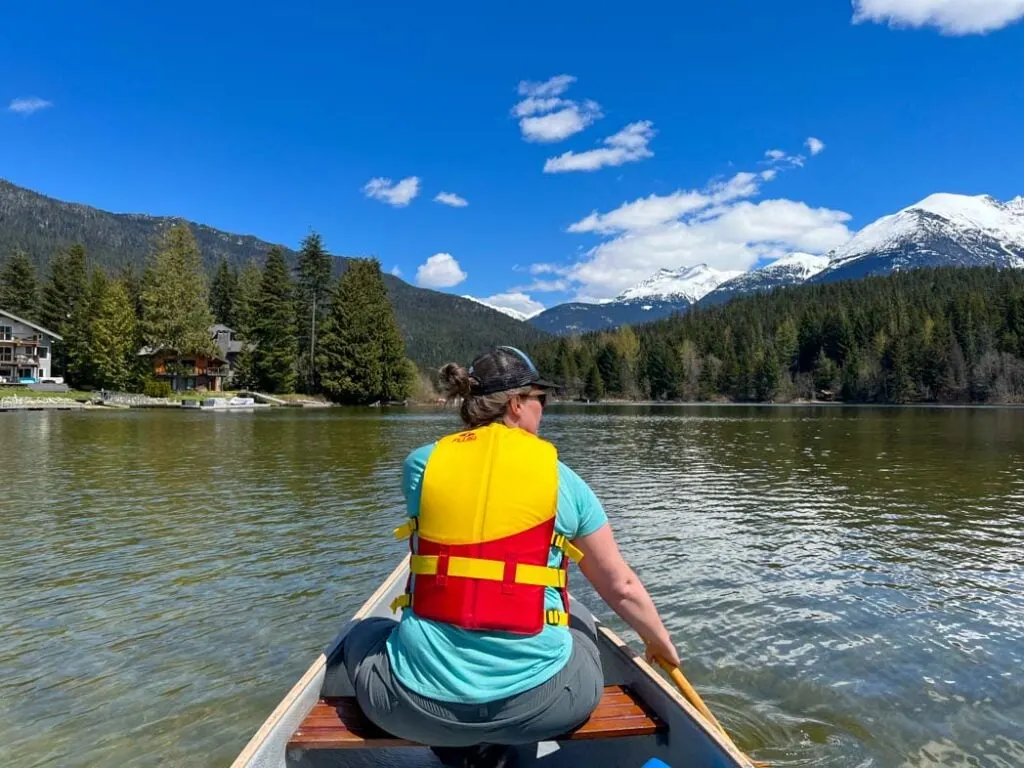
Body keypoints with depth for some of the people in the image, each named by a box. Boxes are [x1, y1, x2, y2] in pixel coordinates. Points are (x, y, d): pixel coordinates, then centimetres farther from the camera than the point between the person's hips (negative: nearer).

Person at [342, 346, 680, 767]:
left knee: (363, 634, 32)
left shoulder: (421, 463, -2)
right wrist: (661, 642, 25)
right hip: (535, 700, 1)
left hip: (421, 699, 0)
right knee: (581, 630, 34)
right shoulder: (562, 479, -1)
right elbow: (621, 586, 8)